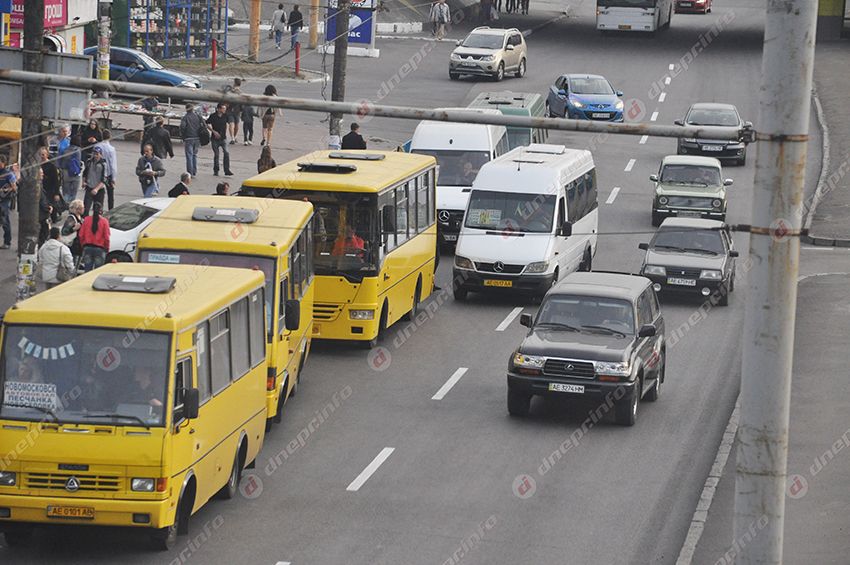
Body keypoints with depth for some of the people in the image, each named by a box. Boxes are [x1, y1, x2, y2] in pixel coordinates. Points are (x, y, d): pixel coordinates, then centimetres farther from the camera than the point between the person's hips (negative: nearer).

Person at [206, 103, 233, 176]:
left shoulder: (225, 116, 3)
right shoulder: (213, 116, -8)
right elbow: (207, 124, -3)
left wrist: (225, 133, 12)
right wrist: (214, 131, -12)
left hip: (223, 138, 2)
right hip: (215, 138, -2)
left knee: (226, 153, -13)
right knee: (216, 154, 4)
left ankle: (227, 170, -10)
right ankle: (216, 170, 18)